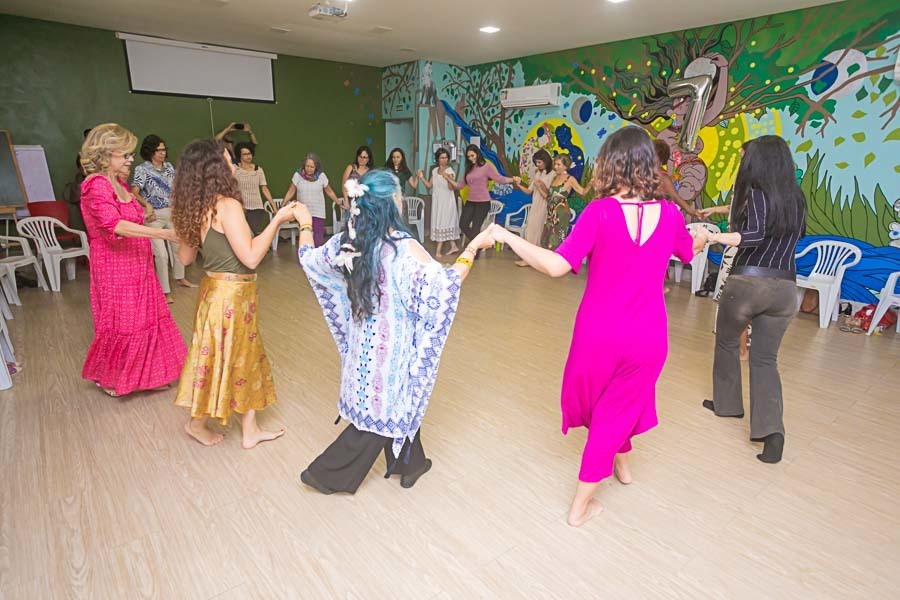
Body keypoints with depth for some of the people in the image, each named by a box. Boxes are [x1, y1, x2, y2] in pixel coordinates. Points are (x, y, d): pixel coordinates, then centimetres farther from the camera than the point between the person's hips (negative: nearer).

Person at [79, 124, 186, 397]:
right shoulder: (96, 185, -18)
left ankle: (146, 374, 27)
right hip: (116, 269, -8)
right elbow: (114, 225, -33)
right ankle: (106, 377, 27)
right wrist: (163, 233, -41)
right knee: (120, 324, 6)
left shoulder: (120, 183, 10)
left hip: (137, 267, 8)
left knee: (147, 319, 13)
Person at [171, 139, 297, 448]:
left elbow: (185, 257, 10)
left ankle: (250, 430, 29)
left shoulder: (197, 209, 4)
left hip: (216, 288, 9)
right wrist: (277, 220, -17)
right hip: (232, 293, -9)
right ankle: (197, 423, 35)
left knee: (245, 356, 17)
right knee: (223, 358, 11)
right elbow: (251, 258, -24)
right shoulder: (228, 206, -21)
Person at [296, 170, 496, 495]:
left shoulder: (347, 242, -5)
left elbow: (309, 259, 10)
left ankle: (409, 463, 41)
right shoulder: (403, 247, -23)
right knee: (383, 408, 13)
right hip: (391, 342, -7)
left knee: (395, 400, 23)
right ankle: (327, 473, 24)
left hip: (363, 339, 7)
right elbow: (444, 284, -25)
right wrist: (473, 247, -16)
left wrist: (305, 224, 25)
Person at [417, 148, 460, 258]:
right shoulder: (434, 171, 8)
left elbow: (451, 187, -20)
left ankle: (438, 250, 0)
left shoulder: (450, 171, -9)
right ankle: (453, 246, 16)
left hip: (447, 201, -6)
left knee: (443, 222, -3)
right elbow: (429, 185, 10)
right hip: (437, 201, 6)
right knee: (439, 222, 8)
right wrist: (422, 177, -2)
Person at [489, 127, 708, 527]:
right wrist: (706, 235, 42)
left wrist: (507, 237, -16)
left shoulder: (600, 213, -16)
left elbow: (556, 266, -25)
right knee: (619, 407, 20)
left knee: (597, 397, 28)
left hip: (599, 334, -2)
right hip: (648, 339, 3)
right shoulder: (670, 214, -4)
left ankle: (620, 460, 55)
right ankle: (581, 506, 32)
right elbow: (689, 250, 19)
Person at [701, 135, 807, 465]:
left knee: (727, 343, 19)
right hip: (784, 287, 5)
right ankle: (772, 430, -5)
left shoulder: (757, 192, -6)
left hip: (748, 281, -5)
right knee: (765, 359, 9)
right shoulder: (796, 198, 12)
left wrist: (711, 236, -15)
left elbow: (754, 235, -21)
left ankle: (728, 403, 32)